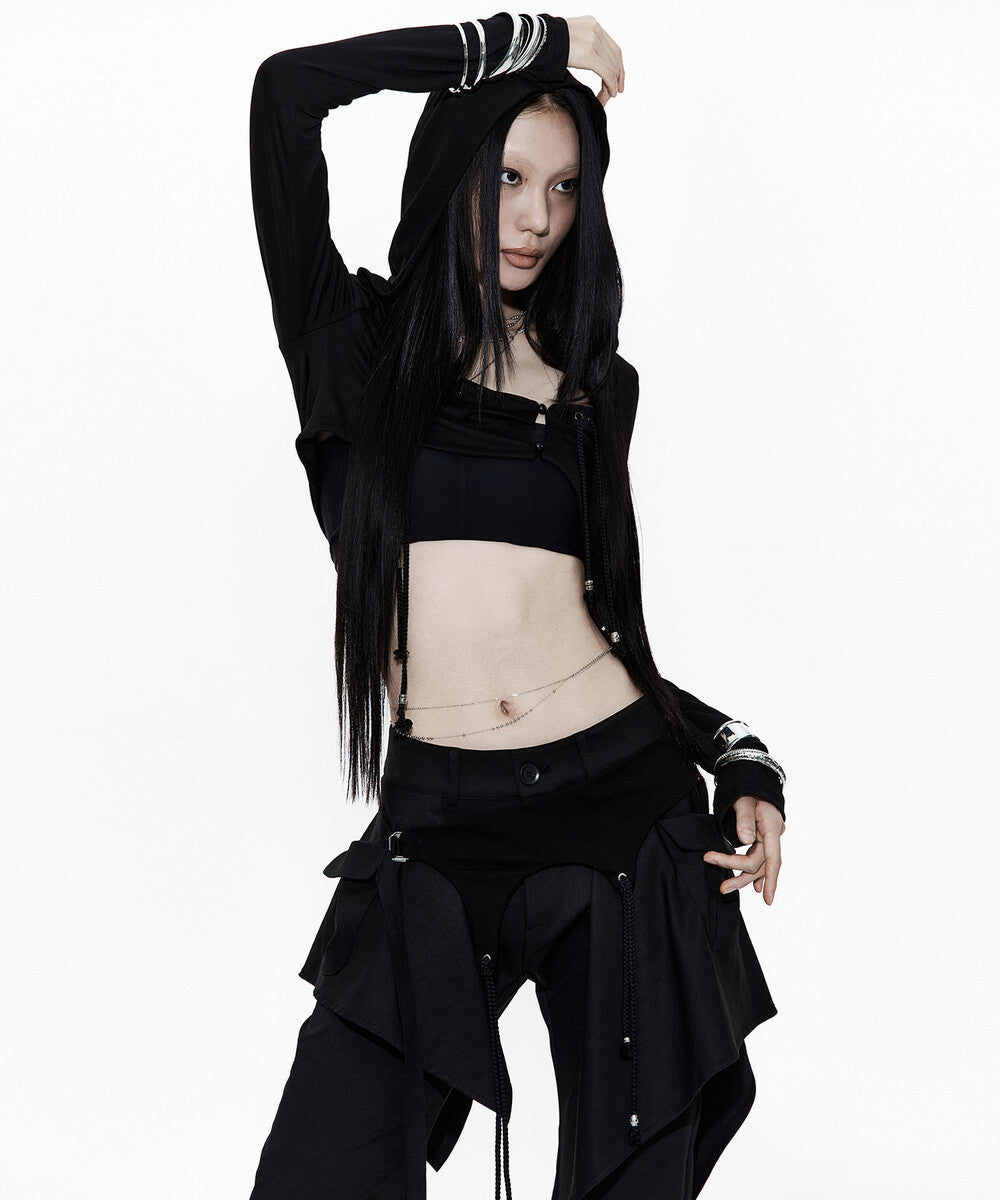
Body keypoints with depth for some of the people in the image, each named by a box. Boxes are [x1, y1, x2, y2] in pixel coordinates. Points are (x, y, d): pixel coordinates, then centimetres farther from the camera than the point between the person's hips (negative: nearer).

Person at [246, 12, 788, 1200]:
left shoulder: (593, 381, 14)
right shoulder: (360, 341, 5)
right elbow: (287, 89, -6)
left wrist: (738, 753, 8)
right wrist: (529, 41, 2)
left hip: (625, 804, 3)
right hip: (437, 829, -3)